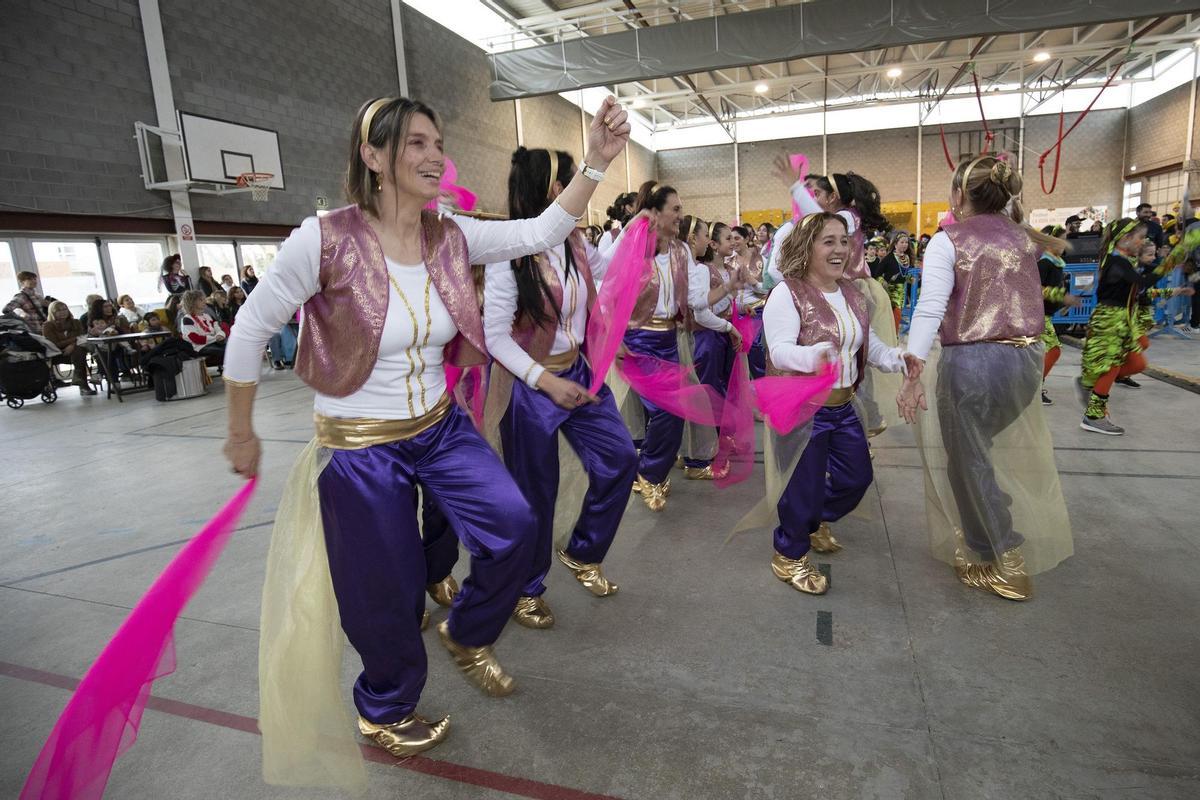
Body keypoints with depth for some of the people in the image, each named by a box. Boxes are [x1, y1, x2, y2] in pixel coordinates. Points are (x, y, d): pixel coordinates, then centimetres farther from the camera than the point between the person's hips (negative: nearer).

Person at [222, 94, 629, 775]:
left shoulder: (453, 237, -4)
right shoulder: (325, 240, -19)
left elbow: (542, 233, -9)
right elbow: (249, 333, -9)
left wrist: (597, 161, -21)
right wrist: (242, 434, 0)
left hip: (441, 428, 5)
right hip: (359, 446, -4)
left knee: (514, 526, -6)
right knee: (387, 591, 9)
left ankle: (468, 635, 28)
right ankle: (386, 710, 43)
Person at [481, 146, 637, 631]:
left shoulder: (575, 242, 1)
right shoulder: (509, 255, -20)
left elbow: (607, 269, 24)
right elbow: (495, 335, -21)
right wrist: (546, 382, -26)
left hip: (576, 372, 7)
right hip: (529, 384, -7)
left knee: (619, 458, 7)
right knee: (535, 491, 6)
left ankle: (582, 553, 31)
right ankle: (526, 590, 32)